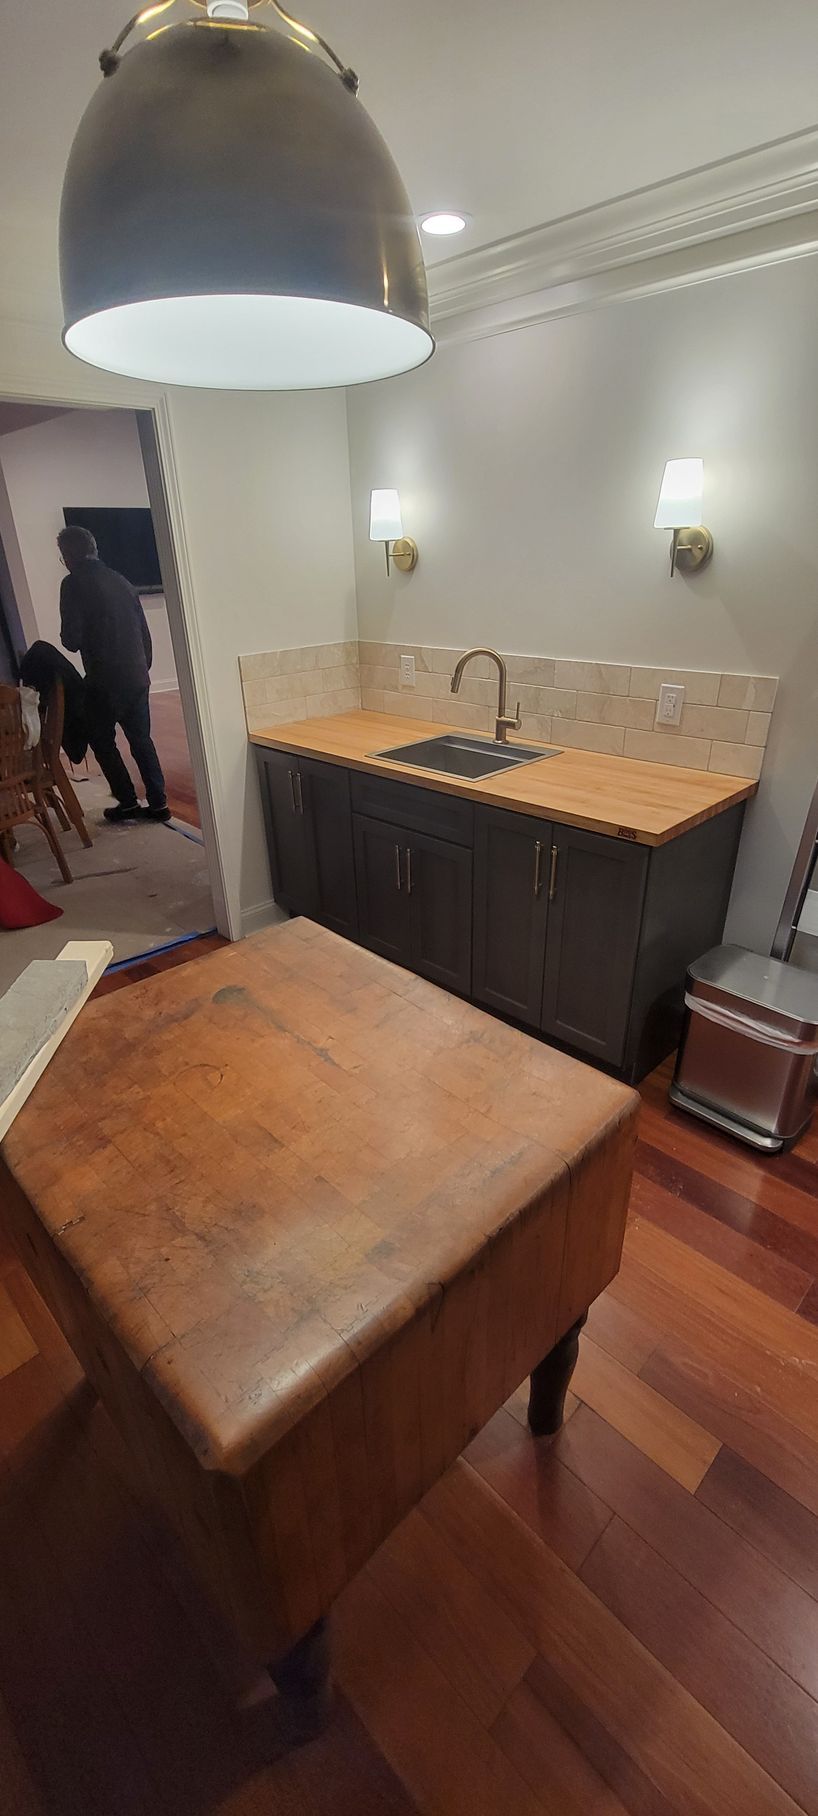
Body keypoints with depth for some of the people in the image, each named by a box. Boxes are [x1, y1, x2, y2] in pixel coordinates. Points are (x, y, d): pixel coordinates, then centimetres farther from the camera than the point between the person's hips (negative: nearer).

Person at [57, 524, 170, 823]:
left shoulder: (73, 584, -8)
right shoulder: (119, 580, 11)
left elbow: (71, 640, -12)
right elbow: (144, 630, 12)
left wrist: (68, 637, 11)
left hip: (104, 681, -6)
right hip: (137, 677, 6)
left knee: (103, 743, 10)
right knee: (141, 740, 12)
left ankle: (128, 803, 10)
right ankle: (158, 803, 9)